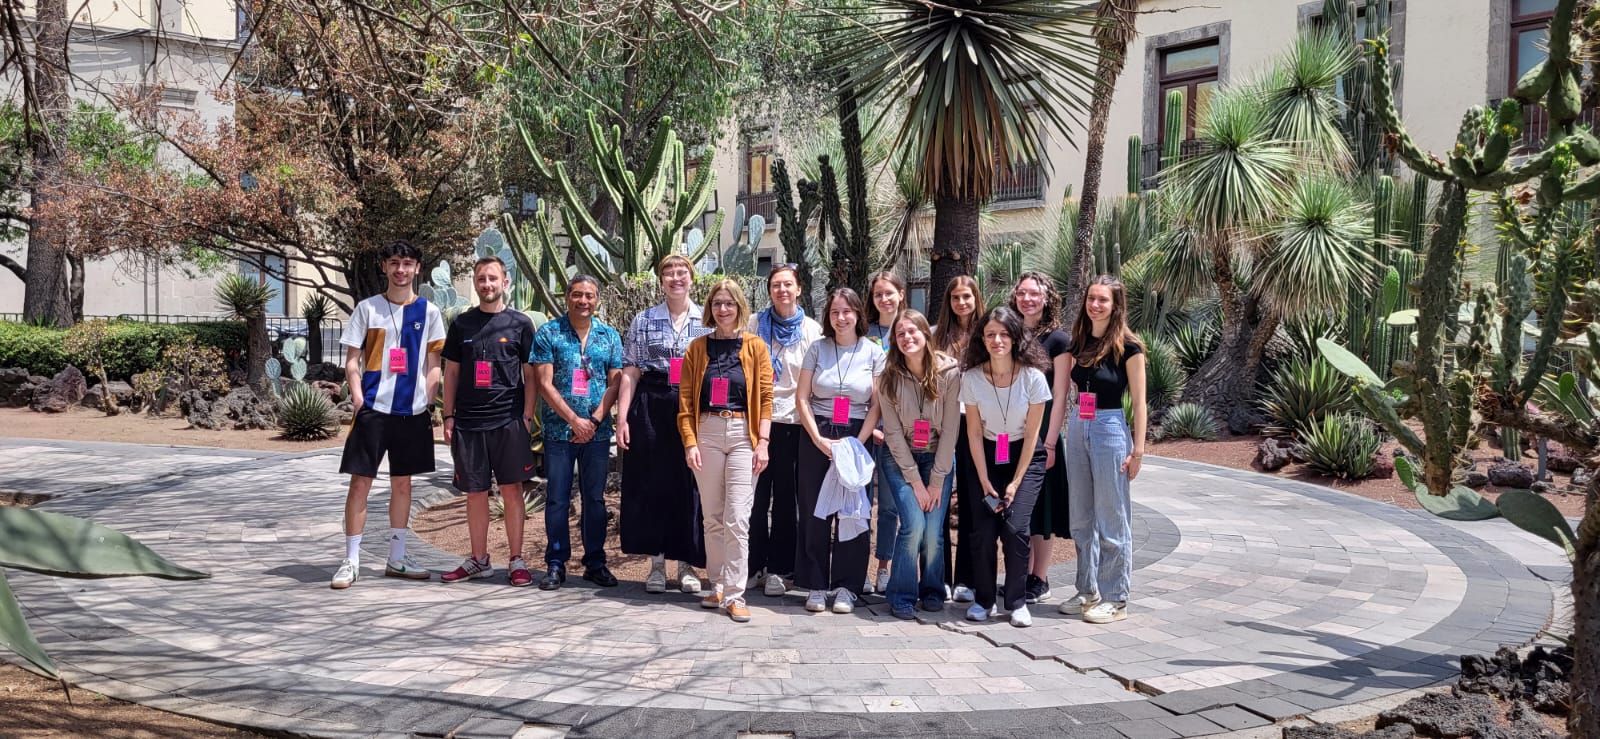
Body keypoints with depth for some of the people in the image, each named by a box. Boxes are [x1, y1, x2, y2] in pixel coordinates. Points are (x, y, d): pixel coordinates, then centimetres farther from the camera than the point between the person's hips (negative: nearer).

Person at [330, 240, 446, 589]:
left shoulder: (429, 312, 7)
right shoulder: (367, 308, 3)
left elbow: (433, 366, 9)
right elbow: (352, 361, 1)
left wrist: (427, 402, -2)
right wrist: (358, 399, -11)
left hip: (413, 412, 2)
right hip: (373, 408, -2)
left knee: (402, 483, 11)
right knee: (360, 482, -3)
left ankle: (396, 559, 20)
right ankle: (351, 561, 5)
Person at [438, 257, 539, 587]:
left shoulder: (520, 323, 4)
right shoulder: (461, 324, 10)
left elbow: (530, 374, 4)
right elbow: (451, 372, 12)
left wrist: (527, 417, -3)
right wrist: (448, 417, 5)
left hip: (509, 420, -2)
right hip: (468, 422, 2)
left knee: (511, 489, 0)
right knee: (475, 492, 7)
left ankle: (516, 562, 7)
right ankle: (479, 561, 18)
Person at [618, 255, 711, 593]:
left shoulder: (708, 320, 7)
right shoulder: (643, 321, 7)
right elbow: (630, 373, 4)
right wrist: (622, 417, -3)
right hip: (652, 407, 0)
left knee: (690, 485, 2)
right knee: (653, 483, 3)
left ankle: (687, 564, 13)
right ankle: (657, 562, 14)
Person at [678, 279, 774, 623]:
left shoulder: (755, 347, 4)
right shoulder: (697, 348, 8)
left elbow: (765, 397, 0)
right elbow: (686, 400, 5)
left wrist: (763, 442, -8)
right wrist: (690, 443, -4)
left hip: (743, 435, -2)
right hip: (706, 433, 2)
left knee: (737, 518, -8)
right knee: (712, 517, 8)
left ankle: (734, 595, -4)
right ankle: (718, 586, 18)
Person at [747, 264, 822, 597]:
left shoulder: (812, 330, 4)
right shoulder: (756, 324, 4)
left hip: (793, 421, 0)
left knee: (785, 495, 5)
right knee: (757, 494, 1)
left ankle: (778, 567, 14)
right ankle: (753, 564, 12)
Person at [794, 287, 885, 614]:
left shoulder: (874, 353, 1)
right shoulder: (818, 348, 3)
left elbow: (877, 405, -1)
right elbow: (802, 398, 1)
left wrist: (857, 442, -11)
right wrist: (818, 439, -9)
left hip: (856, 439, 0)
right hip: (817, 439, 1)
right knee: (814, 513, 2)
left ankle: (846, 586, 10)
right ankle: (816, 585, 10)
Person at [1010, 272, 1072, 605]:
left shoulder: (1057, 339, -4)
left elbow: (1059, 397, -8)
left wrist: (1049, 443, -14)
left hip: (1040, 436, -4)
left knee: (1039, 506, 2)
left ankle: (1040, 581, 11)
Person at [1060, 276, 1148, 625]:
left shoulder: (1128, 346, -8)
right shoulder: (1079, 343, 9)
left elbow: (1138, 402, -7)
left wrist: (1137, 450, -10)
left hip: (1110, 429, -6)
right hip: (1077, 428, 6)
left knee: (1111, 519, 0)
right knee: (1081, 518, 12)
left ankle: (1115, 599, 10)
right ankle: (1088, 592, 23)